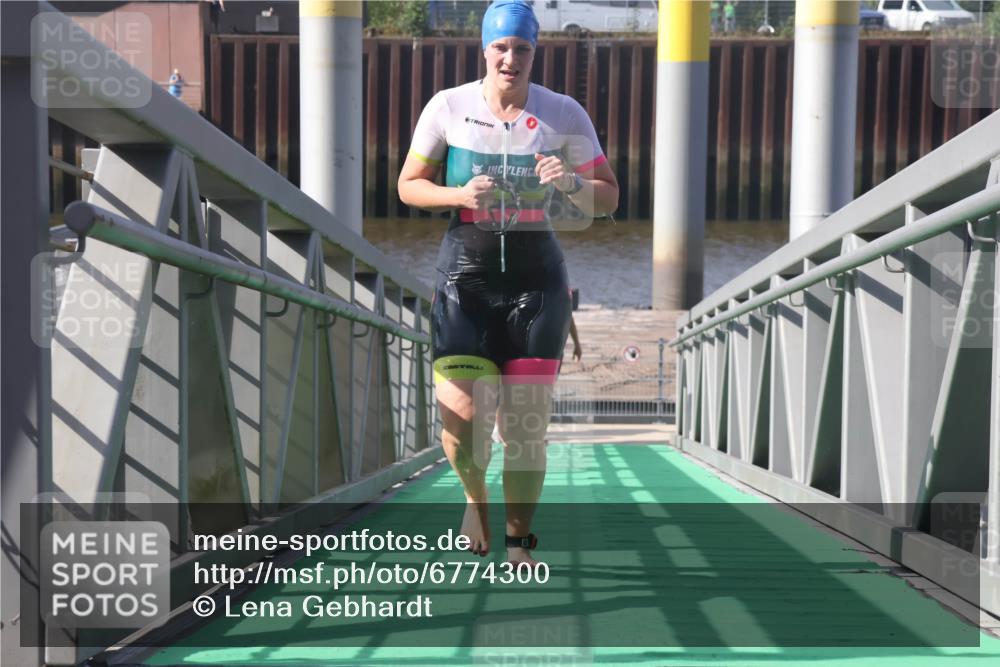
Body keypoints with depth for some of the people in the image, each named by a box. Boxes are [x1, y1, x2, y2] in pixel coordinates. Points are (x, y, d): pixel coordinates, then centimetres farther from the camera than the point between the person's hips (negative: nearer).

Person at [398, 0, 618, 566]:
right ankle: (475, 498, 23)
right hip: (467, 268, 0)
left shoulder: (564, 114, 2)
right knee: (462, 413, -11)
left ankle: (520, 541, 17)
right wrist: (459, 195, -12)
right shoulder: (448, 107, 1)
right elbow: (408, 185, 8)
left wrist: (571, 183, -16)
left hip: (537, 271, 1)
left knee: (527, 420, -2)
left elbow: (608, 199, 6)